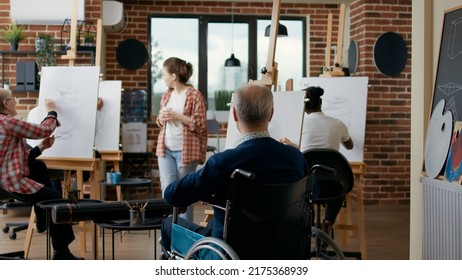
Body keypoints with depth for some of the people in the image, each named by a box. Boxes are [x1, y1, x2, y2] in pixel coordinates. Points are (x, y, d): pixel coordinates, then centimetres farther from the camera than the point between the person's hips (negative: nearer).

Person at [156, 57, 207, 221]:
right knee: (168, 191, -1)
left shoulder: (194, 96, -8)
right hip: (165, 149, 5)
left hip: (185, 150, -5)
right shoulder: (166, 95, 12)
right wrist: (162, 117, -2)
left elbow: (200, 125, -11)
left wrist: (177, 116, -18)